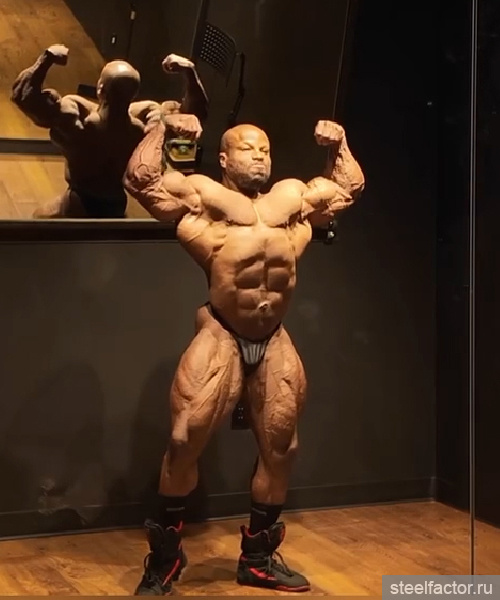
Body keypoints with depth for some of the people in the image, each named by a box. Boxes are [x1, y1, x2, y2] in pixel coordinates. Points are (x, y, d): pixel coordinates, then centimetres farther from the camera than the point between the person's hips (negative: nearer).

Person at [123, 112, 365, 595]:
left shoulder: (294, 196, 17)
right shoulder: (202, 194, 3)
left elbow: (349, 188, 30)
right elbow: (140, 180, -4)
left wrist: (338, 145, 19)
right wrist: (162, 130, -8)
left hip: (275, 342, 5)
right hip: (221, 337, -5)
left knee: (279, 449, 11)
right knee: (186, 439, -8)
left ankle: (259, 556, 29)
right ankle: (164, 555, 12)